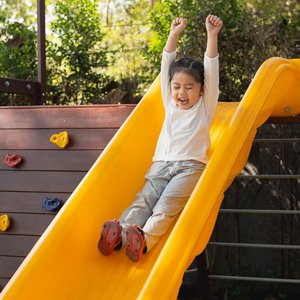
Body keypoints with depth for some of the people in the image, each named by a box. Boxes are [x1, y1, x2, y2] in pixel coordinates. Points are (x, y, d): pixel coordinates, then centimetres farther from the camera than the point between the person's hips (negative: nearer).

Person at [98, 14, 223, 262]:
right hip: (161, 164, 3)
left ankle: (145, 238, -48)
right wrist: (174, 35, 10)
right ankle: (117, 234, -43)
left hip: (190, 166, -3)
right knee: (145, 198, -21)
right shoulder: (171, 105, 24)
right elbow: (166, 69, 17)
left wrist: (212, 36, -4)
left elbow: (211, 72, 5)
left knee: (168, 203, -26)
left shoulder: (204, 107, 15)